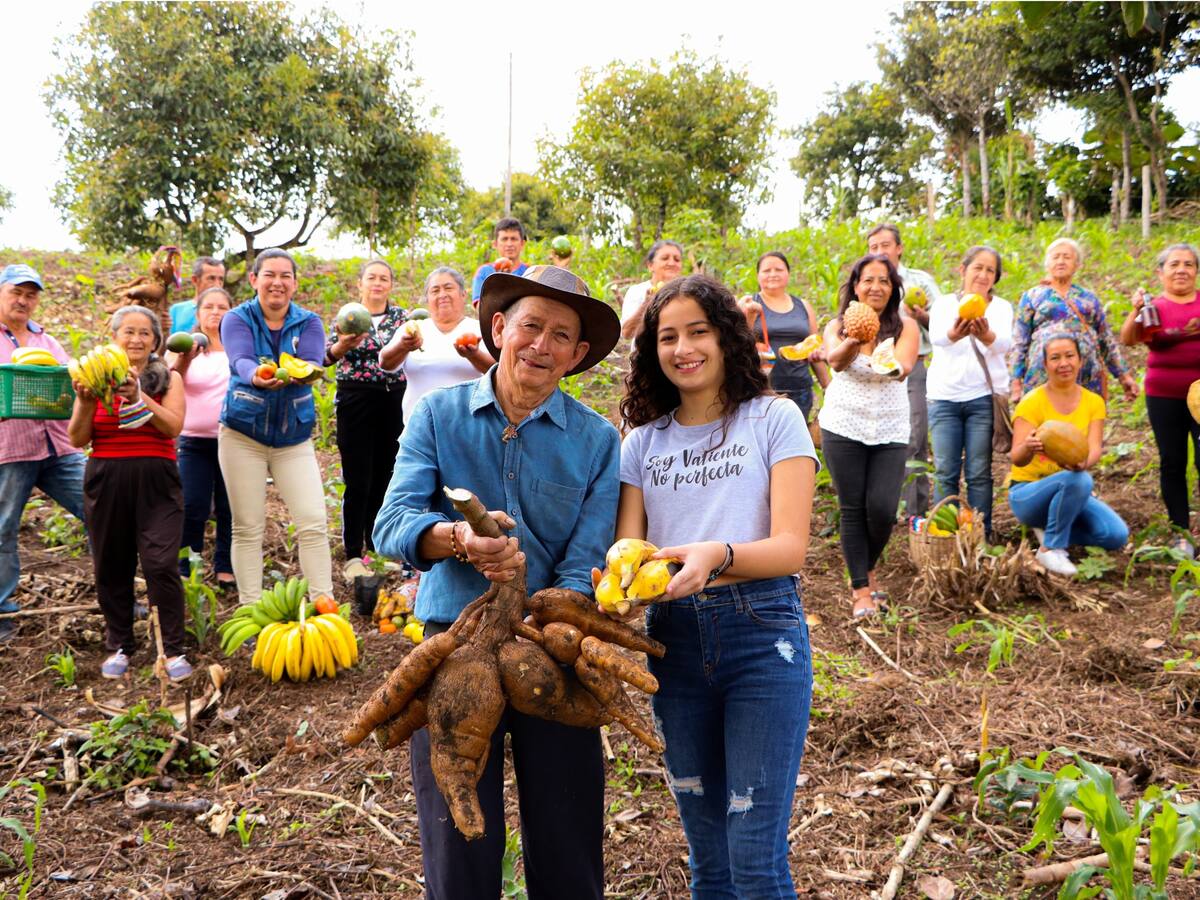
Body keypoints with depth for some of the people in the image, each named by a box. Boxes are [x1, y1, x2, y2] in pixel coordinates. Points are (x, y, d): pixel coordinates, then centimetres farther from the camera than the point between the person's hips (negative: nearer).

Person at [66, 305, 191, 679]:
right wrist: (85, 402, -12)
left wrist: (138, 398, -20)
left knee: (161, 564, -10)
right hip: (105, 481, 2)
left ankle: (174, 650, 0)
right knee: (111, 567, 8)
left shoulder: (168, 379, 5)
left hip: (156, 482, -2)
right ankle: (119, 646, 24)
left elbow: (173, 427, -10)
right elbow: (78, 439, 3)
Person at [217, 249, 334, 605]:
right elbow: (240, 360, -23)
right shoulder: (237, 319, -3)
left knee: (313, 522, -7)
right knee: (248, 528, 3)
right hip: (243, 435, -1)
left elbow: (312, 362, -18)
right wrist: (256, 376, -46)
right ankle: (250, 609, 14)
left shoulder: (308, 322, 1)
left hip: (295, 438, 1)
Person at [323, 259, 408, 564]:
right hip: (356, 401, -3)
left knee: (384, 476, 10)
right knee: (358, 480, -2)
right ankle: (353, 552, 8)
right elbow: (327, 355, -10)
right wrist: (342, 345, -32)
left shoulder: (401, 316, 9)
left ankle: (377, 544, 24)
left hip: (393, 402, 3)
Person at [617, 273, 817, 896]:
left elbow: (790, 547, -10)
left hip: (760, 632, -4)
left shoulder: (773, 419, -1)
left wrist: (718, 556, -30)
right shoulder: (643, 440, 11)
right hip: (673, 635, 4)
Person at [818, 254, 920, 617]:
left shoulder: (905, 326, 1)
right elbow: (834, 360, -22)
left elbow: (904, 366, -19)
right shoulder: (838, 326, 1)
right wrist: (853, 340, -44)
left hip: (891, 431, 0)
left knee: (882, 508, -7)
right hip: (844, 428, 0)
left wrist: (893, 365, -44)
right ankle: (861, 590, 9)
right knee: (852, 510, 0)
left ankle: (868, 569, 22)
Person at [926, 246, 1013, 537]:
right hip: (944, 396, 0)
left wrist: (985, 335, -41)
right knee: (945, 472, 1)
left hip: (984, 396, 0)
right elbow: (936, 336, -17)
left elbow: (1004, 343, -17)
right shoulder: (944, 303, 6)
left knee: (979, 473, 1)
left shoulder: (1001, 307, 6)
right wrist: (955, 334, -42)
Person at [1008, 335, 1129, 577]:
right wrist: (1028, 448, -47)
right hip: (1027, 492, -5)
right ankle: (1050, 549, -19)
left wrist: (1084, 462, -39)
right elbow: (1016, 459, -22)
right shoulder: (1032, 403, -13)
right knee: (1076, 480, -35)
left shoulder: (1094, 402, 2)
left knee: (1117, 535, -17)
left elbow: (1094, 448, -13)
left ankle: (1051, 528, 5)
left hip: (1073, 492, 5)